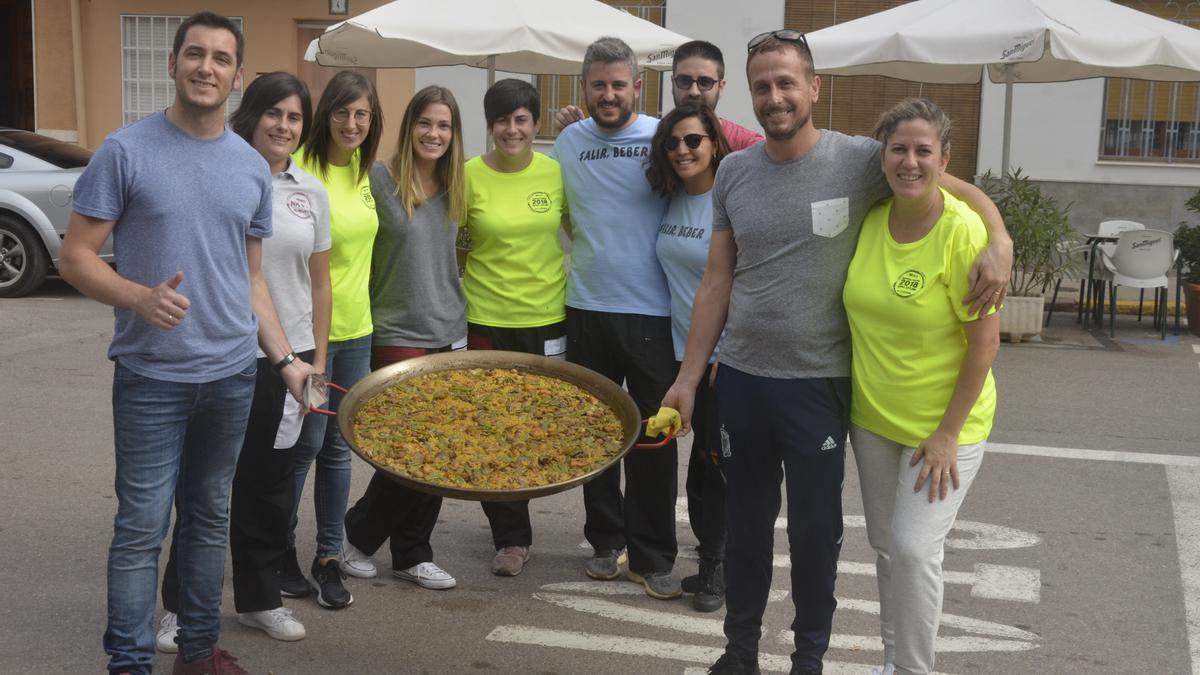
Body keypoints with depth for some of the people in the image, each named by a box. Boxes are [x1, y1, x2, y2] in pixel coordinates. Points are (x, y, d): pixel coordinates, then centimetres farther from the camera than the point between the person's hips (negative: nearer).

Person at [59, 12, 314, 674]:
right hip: (151, 377, -4)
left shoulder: (252, 168, 8)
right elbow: (75, 256, -7)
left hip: (232, 376, 5)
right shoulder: (126, 152, -6)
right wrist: (141, 298, -25)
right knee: (142, 526, -2)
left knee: (210, 518, 14)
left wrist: (285, 358, 7)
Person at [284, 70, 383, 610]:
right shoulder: (301, 168, -14)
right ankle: (281, 552, 18)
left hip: (355, 327, 7)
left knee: (339, 445, 11)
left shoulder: (362, 167, 8)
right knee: (306, 442, 0)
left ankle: (330, 555, 21)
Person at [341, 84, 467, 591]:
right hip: (397, 334, -5)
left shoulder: (454, 187, 9)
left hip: (449, 334, 6)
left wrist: (460, 316, 13)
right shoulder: (379, 179, -7)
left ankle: (412, 555, 19)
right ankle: (358, 533, 19)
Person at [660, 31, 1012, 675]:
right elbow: (717, 282, 6)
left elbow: (963, 190, -2)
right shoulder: (733, 172, 2)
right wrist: (687, 378, 5)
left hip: (817, 385, -3)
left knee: (815, 532, 9)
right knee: (745, 524, 16)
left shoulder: (860, 160, -9)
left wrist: (999, 241, -23)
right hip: (739, 379, 3)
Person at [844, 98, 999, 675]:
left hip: (943, 425, -5)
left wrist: (946, 436, -16)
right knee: (885, 544, 16)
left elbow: (985, 342, -17)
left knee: (914, 548, -8)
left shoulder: (961, 231, -20)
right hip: (872, 415, 6)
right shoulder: (869, 220, -4)